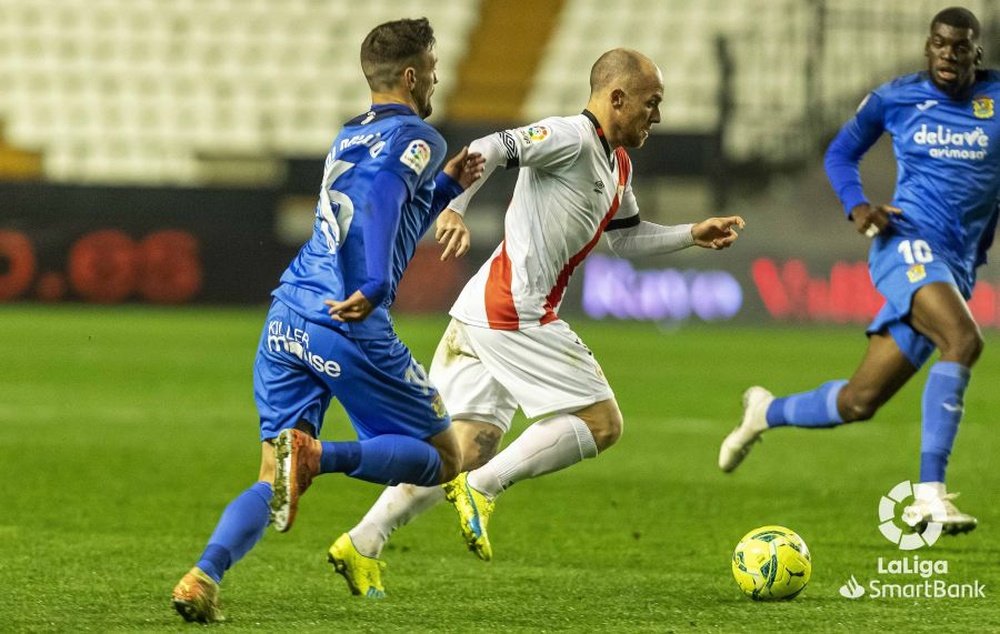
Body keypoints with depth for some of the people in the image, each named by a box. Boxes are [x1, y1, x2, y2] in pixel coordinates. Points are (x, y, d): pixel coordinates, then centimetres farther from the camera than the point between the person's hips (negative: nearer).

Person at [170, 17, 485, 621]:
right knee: (443, 459, 6)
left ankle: (205, 574, -17)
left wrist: (446, 187, 38)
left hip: (286, 320, 7)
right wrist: (373, 288, -32)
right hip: (348, 327, -7)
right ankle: (318, 456, -20)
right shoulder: (416, 139, 0)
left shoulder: (350, 137, 25)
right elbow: (379, 197, -23)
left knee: (271, 481, 10)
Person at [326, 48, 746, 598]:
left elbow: (625, 238, 36)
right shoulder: (573, 138, -9)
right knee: (600, 423, -6)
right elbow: (491, 149, -21)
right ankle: (480, 488, -11)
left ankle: (362, 544, 1)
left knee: (464, 451, 6)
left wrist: (693, 235, 26)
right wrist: (452, 209, -33)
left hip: (482, 317, 10)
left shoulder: (618, 165, 21)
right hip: (514, 312, -10)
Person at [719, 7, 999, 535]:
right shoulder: (895, 98, 5)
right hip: (909, 241, -4)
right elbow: (840, 154, 18)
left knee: (858, 403, 5)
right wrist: (856, 204, 0)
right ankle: (929, 496, -35)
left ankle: (767, 412, 37)